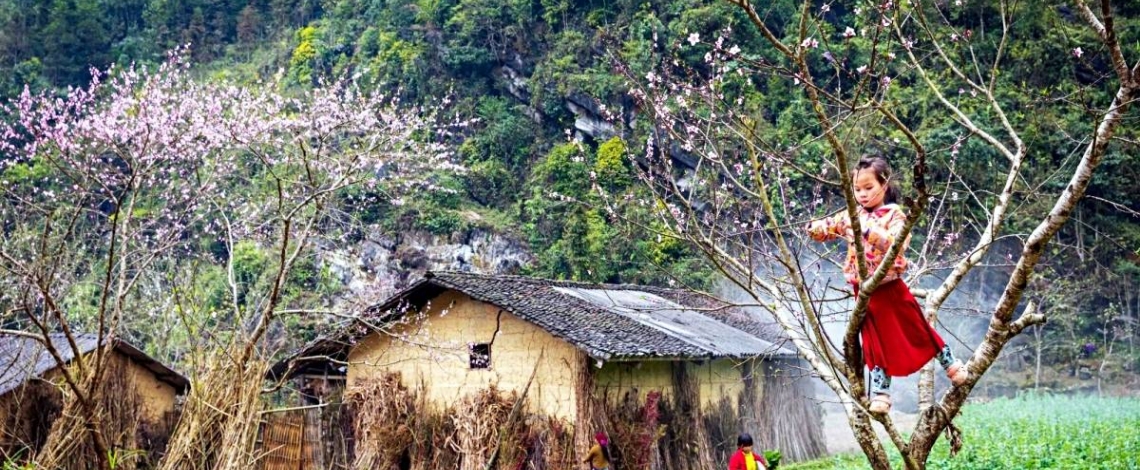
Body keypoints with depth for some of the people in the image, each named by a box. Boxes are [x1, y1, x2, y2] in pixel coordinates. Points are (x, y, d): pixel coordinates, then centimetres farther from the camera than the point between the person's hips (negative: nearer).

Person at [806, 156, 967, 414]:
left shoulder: (894, 215, -10)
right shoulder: (852, 216, 3)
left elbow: (896, 243, -28)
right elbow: (820, 229, 8)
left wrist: (868, 229, -37)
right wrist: (814, 228, -16)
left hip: (890, 288, -4)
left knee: (917, 330, 8)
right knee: (875, 341, 10)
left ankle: (951, 365, 29)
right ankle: (880, 393, 18)